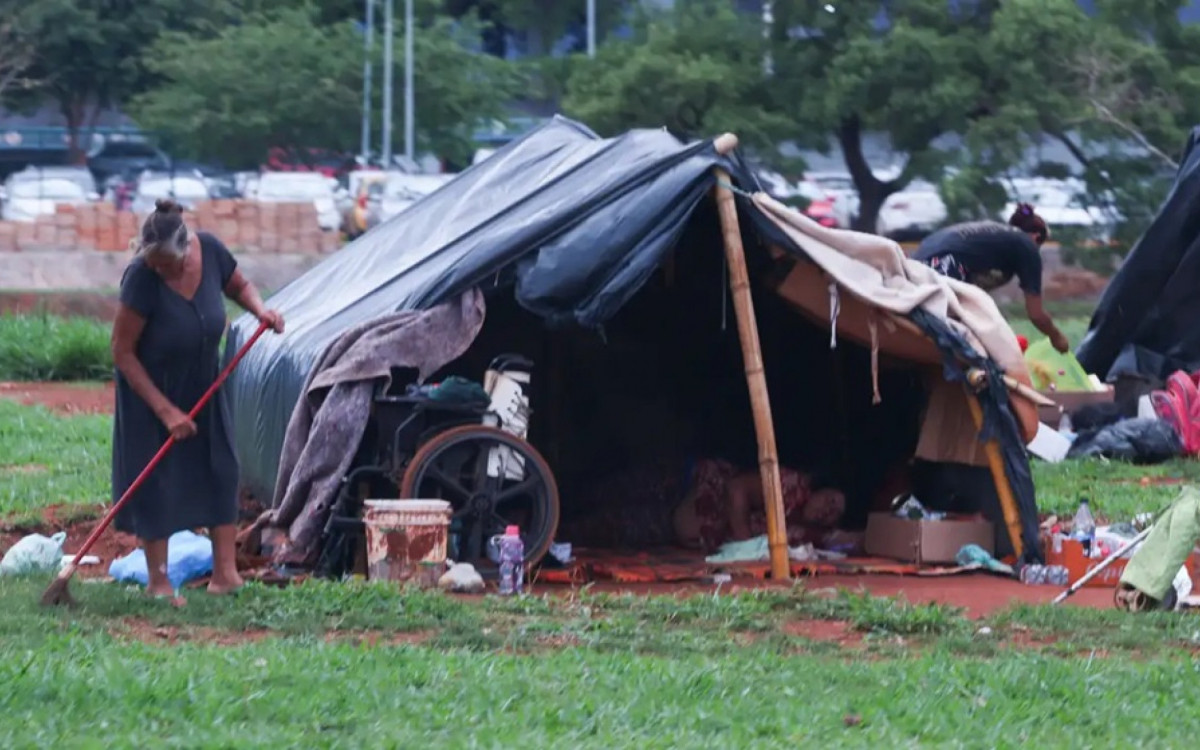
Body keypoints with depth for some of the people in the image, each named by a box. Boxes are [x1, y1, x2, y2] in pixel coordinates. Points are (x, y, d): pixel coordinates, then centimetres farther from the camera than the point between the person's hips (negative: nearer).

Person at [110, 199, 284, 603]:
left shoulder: (210, 252, -18)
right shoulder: (141, 280, -31)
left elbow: (239, 286, 6)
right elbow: (123, 354, -23)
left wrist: (260, 310, -17)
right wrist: (165, 410, -22)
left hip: (202, 384, 5)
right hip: (151, 388, -5)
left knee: (219, 468, 2)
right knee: (154, 479, -3)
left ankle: (224, 572, 5)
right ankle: (158, 581, 7)